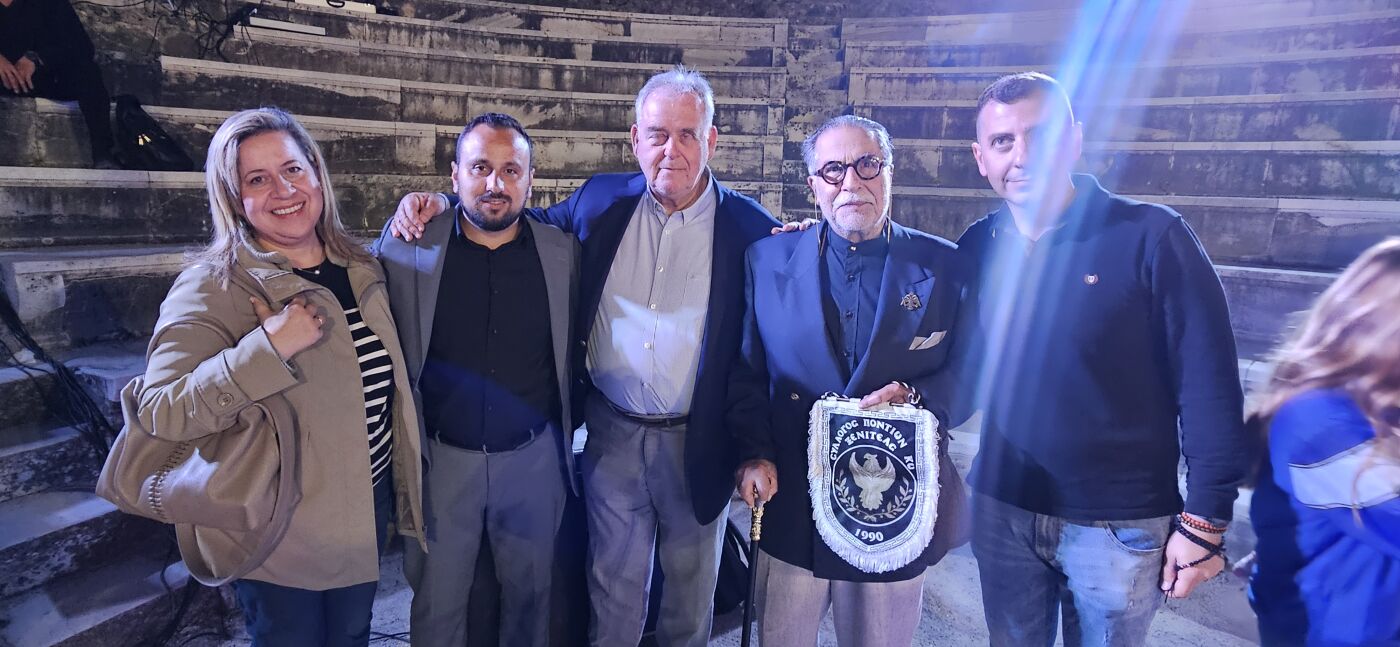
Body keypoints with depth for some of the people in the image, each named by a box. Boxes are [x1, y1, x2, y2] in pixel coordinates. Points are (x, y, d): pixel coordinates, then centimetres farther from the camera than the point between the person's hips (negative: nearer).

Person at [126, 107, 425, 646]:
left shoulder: (359, 266, -1)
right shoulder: (212, 287, -17)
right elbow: (159, 412, -24)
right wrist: (267, 348, -34)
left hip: (369, 509, 5)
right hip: (280, 535, -4)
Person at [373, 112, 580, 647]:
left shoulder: (563, 252, -4)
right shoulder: (407, 251, -8)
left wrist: (568, 427, 6)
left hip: (534, 457, 1)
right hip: (440, 458, -1)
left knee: (530, 593, 19)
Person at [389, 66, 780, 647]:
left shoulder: (749, 228, -10)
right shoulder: (602, 200, -2)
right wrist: (442, 203, -1)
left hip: (698, 442, -1)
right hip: (612, 431, 2)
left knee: (692, 587, 20)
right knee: (613, 586, 18)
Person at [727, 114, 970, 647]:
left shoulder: (943, 265, -2)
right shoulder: (768, 259, 1)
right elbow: (747, 371, 3)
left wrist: (918, 396, -16)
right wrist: (755, 454, -8)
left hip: (896, 503, 0)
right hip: (791, 505, 1)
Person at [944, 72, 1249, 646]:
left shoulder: (1149, 237, -14)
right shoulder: (977, 248, -2)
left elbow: (1208, 386, -12)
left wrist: (1204, 521, -11)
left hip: (1120, 525, -3)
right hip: (1001, 511, 3)